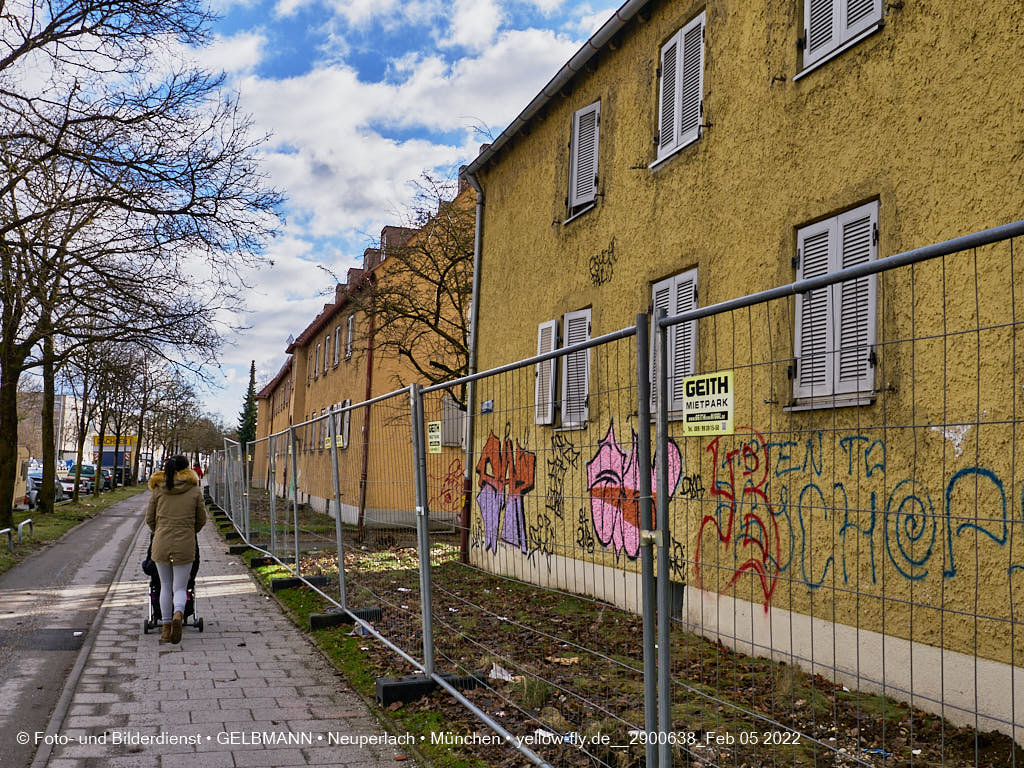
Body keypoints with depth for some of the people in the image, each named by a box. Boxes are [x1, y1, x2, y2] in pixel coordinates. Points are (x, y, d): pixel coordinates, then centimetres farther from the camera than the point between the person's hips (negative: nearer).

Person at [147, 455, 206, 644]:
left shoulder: (158, 490, 3)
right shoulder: (195, 491, 1)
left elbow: (149, 519, 7)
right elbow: (201, 520, 6)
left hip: (161, 544, 1)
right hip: (185, 545, -1)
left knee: (165, 586, 16)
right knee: (180, 588, 6)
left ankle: (166, 628, 15)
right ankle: (178, 614, -23)